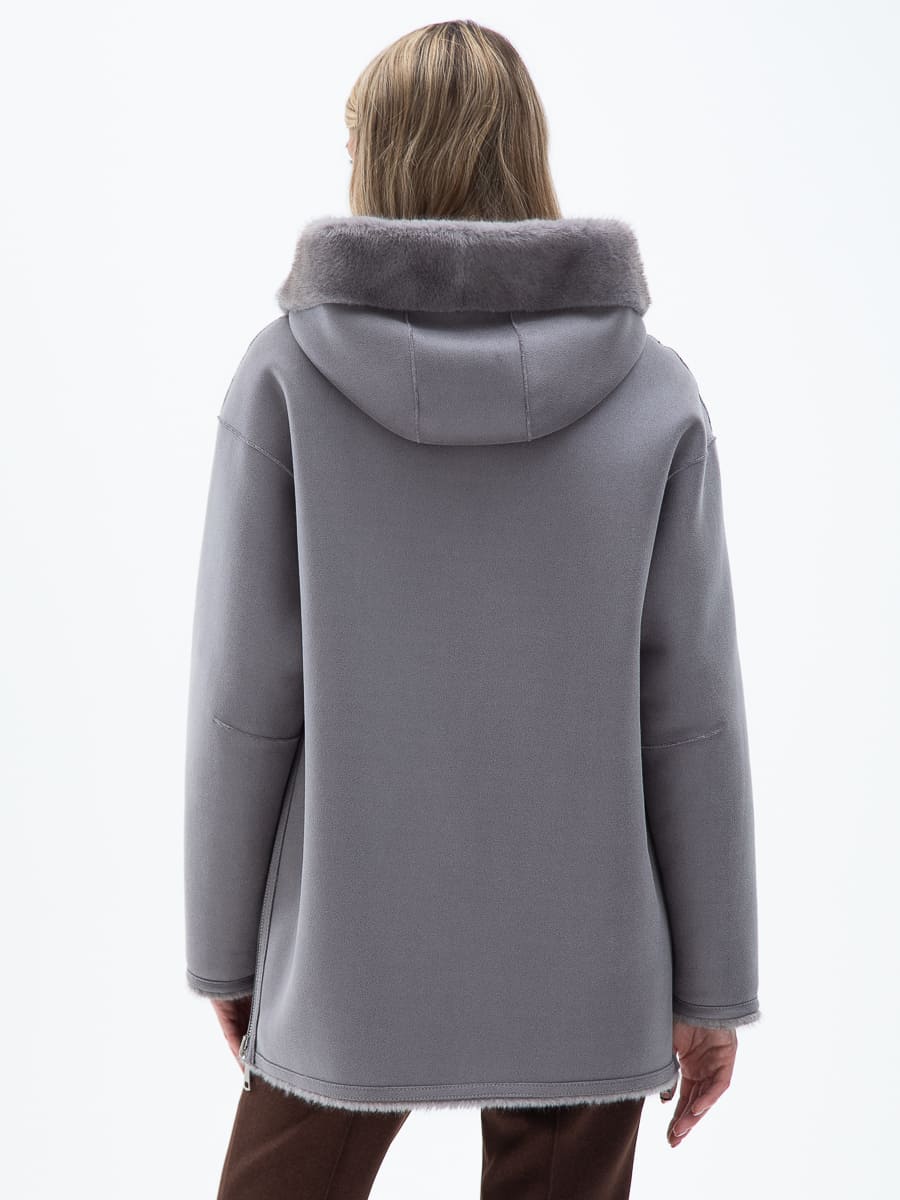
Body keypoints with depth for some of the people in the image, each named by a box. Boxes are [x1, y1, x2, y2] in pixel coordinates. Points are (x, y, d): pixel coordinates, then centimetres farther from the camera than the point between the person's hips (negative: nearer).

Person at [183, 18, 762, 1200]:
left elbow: (244, 698, -10)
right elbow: (691, 712, -7)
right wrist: (714, 983, 2)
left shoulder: (285, 371, -10)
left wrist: (224, 948, 4)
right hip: (581, 957, 1)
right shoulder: (655, 389, -7)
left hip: (352, 957, 0)